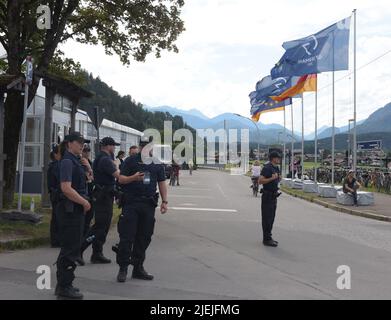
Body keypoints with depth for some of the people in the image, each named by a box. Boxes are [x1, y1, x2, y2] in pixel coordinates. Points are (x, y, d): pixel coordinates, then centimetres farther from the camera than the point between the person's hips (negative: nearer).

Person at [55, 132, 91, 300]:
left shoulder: (75, 161, 17)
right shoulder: (67, 161, -14)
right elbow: (66, 188, -23)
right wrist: (85, 202, -16)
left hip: (76, 209, 10)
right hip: (70, 209, -10)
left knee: (71, 248, 16)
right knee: (71, 249, -5)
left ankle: (63, 284, 26)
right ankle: (64, 287, 4)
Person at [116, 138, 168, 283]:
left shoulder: (157, 164, 13)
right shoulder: (131, 161, 2)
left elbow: (162, 183, 15)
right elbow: (121, 179, -1)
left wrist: (164, 201, 8)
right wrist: (133, 177, -20)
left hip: (149, 205, 4)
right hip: (131, 203, -4)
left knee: (144, 237, 7)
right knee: (127, 237, -4)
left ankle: (138, 268, 18)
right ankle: (123, 268, 5)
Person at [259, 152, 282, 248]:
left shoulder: (276, 168, 13)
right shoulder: (267, 168, -15)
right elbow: (260, 181, -21)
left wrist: (278, 179, 5)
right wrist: (272, 178, -27)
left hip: (273, 195, 9)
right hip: (267, 196, -9)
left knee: (271, 217, 14)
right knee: (267, 218, -4)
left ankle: (268, 237, 23)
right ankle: (267, 239, 1)